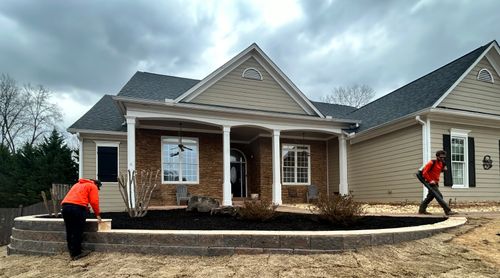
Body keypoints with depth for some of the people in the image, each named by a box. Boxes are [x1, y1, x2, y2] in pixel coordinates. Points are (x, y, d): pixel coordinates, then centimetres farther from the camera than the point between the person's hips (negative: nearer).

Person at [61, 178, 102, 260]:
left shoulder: (78, 184, 34)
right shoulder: (93, 186, 13)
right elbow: (94, 201, 2)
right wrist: (97, 214, 12)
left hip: (65, 205, 7)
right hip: (77, 207, -7)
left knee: (69, 232, 13)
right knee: (77, 232, 0)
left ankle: (72, 252, 21)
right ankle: (76, 253, 4)